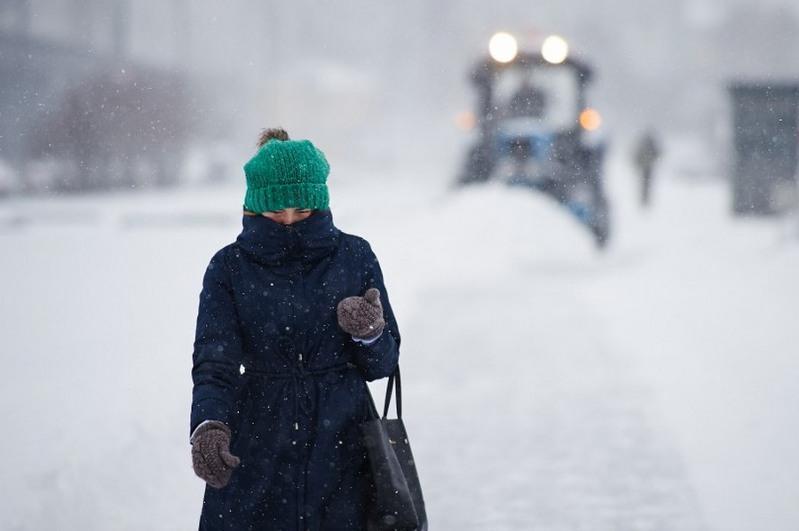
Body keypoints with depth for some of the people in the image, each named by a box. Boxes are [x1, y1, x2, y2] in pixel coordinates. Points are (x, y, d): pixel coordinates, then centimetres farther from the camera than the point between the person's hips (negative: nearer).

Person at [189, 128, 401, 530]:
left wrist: (368, 332, -16)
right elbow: (214, 363, -8)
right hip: (256, 451, 0)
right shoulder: (230, 267, 1)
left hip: (340, 446, 1)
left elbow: (384, 362, 7)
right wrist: (208, 428, -27)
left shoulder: (354, 256, 3)